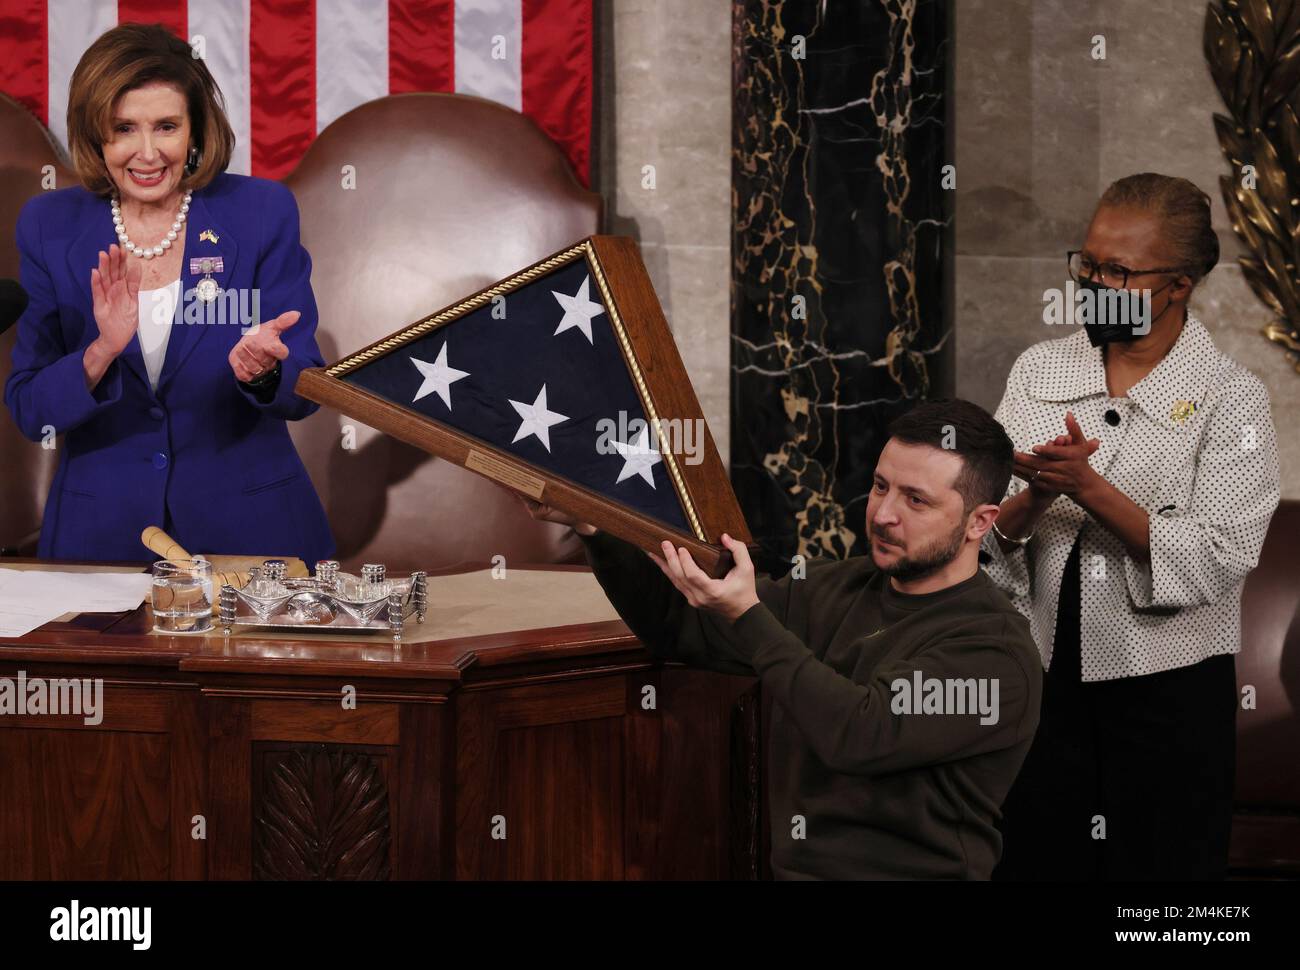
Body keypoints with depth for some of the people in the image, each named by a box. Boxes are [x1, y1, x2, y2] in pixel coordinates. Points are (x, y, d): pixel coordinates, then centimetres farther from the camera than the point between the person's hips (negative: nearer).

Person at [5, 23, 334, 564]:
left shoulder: (263, 212, -2)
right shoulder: (49, 227, 1)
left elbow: (303, 392, -2)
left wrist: (261, 371, -24)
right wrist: (101, 353, -21)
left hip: (248, 526, 0)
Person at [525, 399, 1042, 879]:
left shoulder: (995, 652, -11)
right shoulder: (834, 589, 9)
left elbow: (861, 736, -23)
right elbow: (679, 625, 14)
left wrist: (748, 616, -23)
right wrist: (593, 527, 1)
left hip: (901, 871, -5)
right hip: (790, 866, 6)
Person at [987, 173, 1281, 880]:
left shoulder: (1230, 398, -6)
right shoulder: (1038, 370, 6)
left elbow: (1213, 562, -16)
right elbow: (987, 530, 1)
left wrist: (1088, 486, -23)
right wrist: (1034, 499, -21)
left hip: (1169, 690, -3)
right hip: (1043, 679, 4)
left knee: (1161, 863, 6)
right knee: (1032, 861, 12)